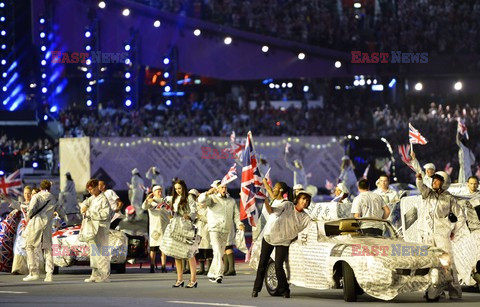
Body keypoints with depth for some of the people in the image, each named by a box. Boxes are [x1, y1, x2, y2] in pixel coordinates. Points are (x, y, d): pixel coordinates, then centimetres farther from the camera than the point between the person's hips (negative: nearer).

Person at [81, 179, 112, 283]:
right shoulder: (93, 198, 13)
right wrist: (84, 206, 7)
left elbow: (105, 214, -21)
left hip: (101, 227, -9)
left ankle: (105, 275, -9)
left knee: (102, 251, -10)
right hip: (92, 227, 9)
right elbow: (86, 202, 32)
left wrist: (90, 213, -19)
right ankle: (95, 275, 17)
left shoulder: (103, 199, -12)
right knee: (93, 251, 11)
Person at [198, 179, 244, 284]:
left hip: (226, 231, 5)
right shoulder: (212, 198, 0)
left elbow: (236, 214, 9)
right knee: (217, 252, -17)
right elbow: (201, 200, -18)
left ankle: (211, 274, 22)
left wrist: (239, 224, -10)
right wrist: (208, 193, -36)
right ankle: (219, 274, -23)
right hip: (214, 229, -5)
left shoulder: (231, 201, 13)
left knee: (220, 253, 10)